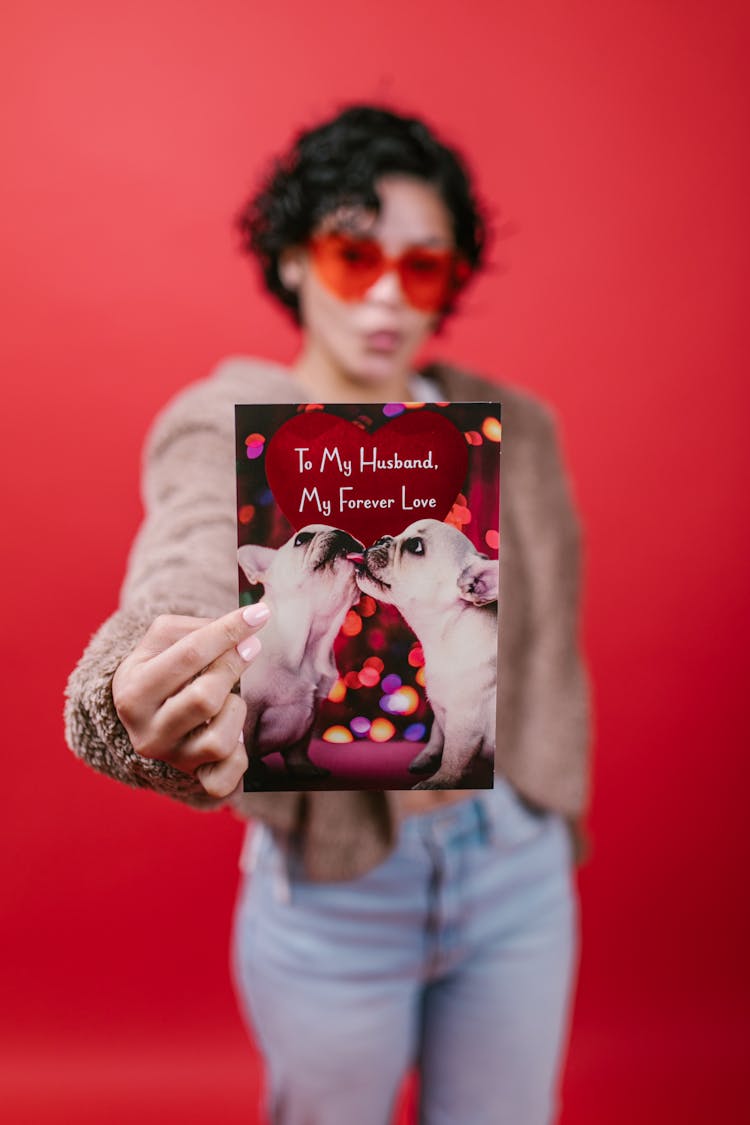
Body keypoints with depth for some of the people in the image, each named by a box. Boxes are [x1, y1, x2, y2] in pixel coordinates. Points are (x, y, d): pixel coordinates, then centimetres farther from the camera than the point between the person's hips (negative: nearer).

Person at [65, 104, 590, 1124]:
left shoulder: (515, 430, -1)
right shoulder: (227, 430, -14)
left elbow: (550, 648, 7)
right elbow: (186, 584, -36)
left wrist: (548, 812, 7)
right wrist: (149, 702, -57)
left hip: (519, 877, 4)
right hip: (333, 895, -3)